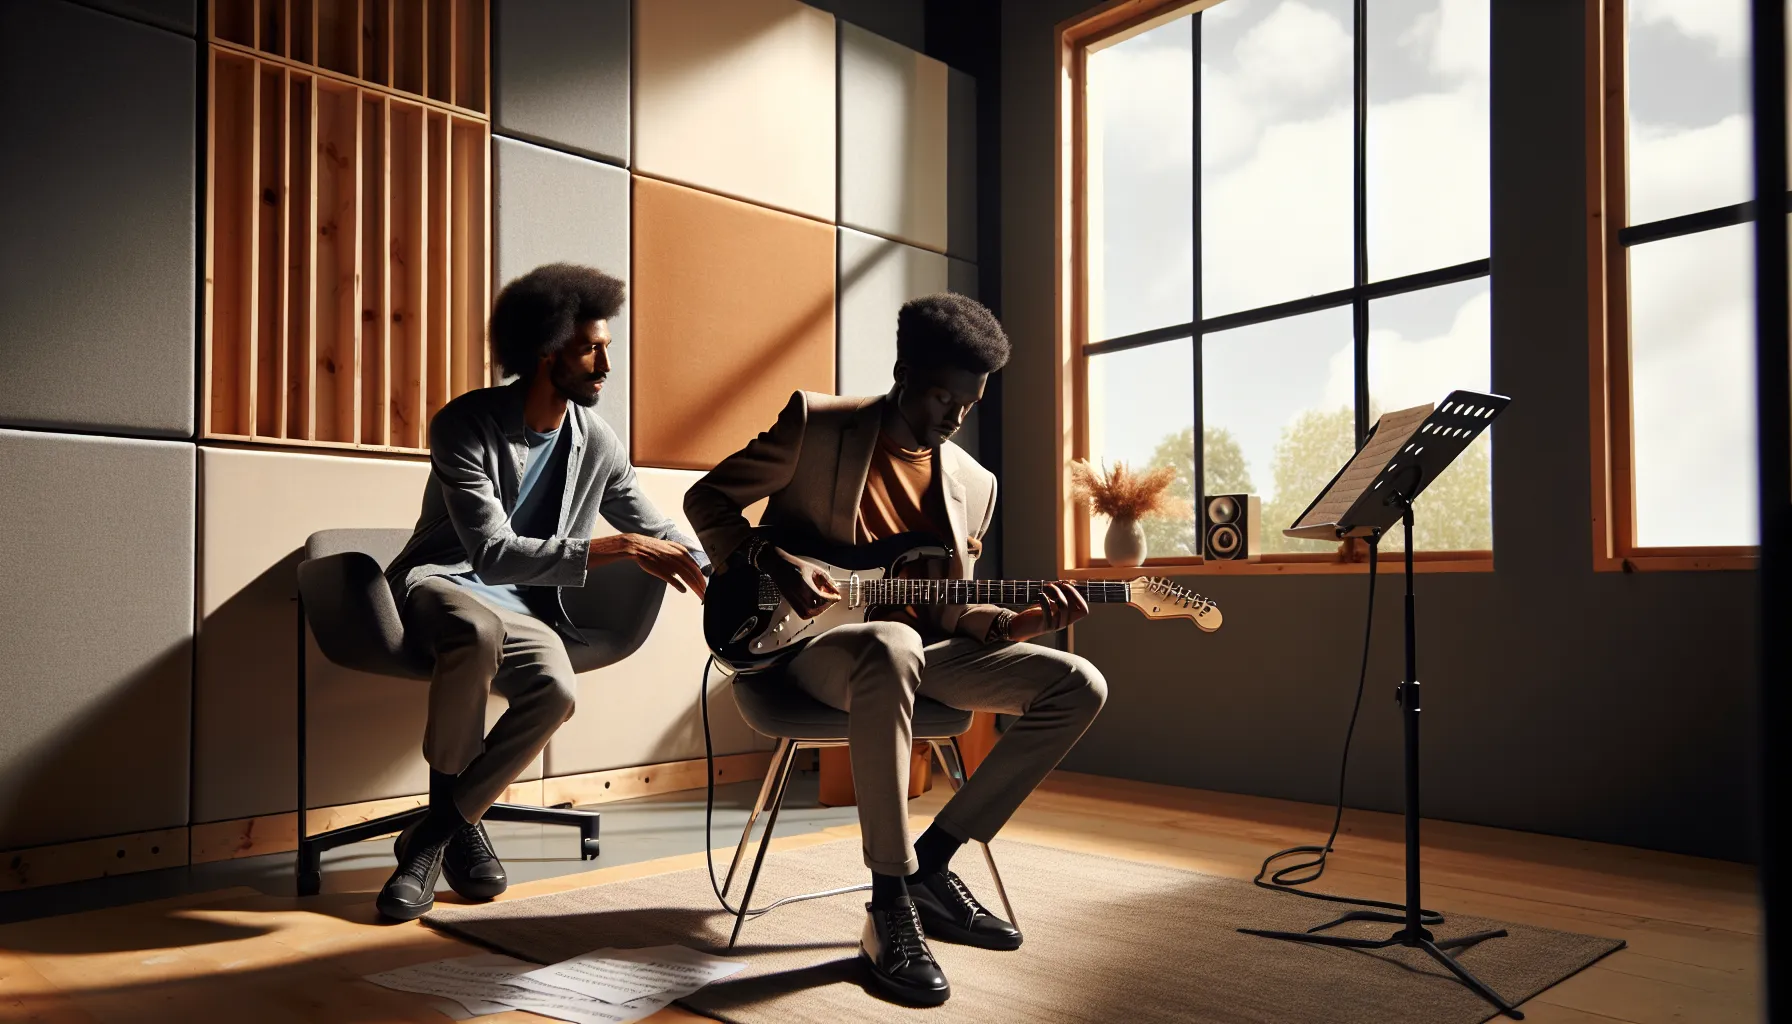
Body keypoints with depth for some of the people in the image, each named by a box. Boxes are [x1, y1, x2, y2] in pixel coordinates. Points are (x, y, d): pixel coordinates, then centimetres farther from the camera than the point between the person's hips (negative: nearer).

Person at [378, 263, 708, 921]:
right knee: (480, 629, -40)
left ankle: (434, 835, -9)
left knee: (555, 689, -30)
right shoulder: (465, 423, -15)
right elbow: (492, 553, -25)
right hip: (442, 583, -3)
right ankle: (454, 817, -16)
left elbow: (658, 533, 11)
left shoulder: (596, 442, 1)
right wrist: (613, 549, -31)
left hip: (522, 604, 4)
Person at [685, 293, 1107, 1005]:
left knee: (1078, 685, -11)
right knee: (892, 644, -42)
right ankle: (891, 904, -31)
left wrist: (1019, 622, -9)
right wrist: (771, 561, -17)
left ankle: (930, 863, -5)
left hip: (920, 644, 6)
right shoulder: (815, 423, -2)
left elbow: (947, 610, 12)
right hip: (810, 637, -6)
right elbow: (706, 499, 0)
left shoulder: (974, 484, 11)